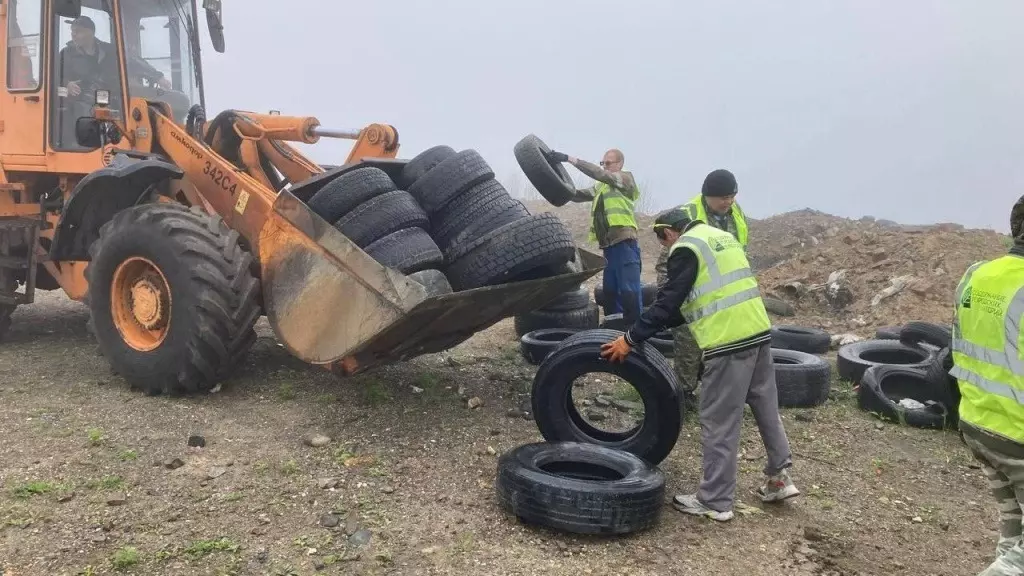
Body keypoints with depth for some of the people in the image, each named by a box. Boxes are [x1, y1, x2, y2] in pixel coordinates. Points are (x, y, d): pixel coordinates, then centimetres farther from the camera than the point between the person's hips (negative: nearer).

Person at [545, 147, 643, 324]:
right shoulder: (601, 186, 21)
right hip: (609, 246, 8)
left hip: (625, 244, -8)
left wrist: (569, 159, -20)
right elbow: (579, 196, 16)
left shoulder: (626, 178, -1)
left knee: (630, 291, -9)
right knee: (610, 291, 12)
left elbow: (599, 173, -15)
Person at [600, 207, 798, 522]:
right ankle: (779, 477, 31)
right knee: (767, 408, 20)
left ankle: (714, 501, 8)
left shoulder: (686, 248, -6)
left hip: (728, 341, -9)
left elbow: (668, 304, -11)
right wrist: (662, 325, 25)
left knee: (719, 423, 0)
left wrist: (630, 339, -5)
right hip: (759, 331, 9)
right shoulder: (721, 236, 20)